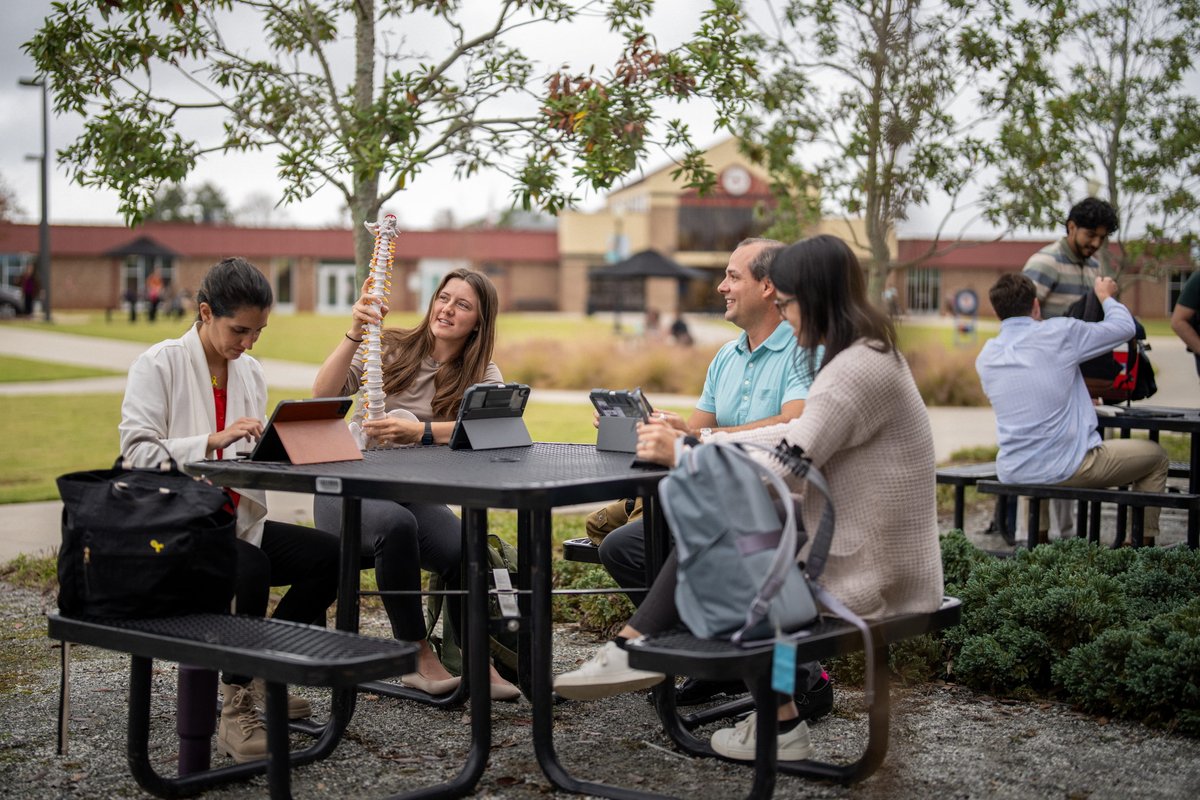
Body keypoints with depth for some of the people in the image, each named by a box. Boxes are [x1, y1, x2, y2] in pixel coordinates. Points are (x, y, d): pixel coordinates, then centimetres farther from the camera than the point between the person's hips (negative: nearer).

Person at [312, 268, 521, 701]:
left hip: (414, 497, 2)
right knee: (396, 525, -37)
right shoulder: (389, 348, 3)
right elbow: (323, 396, -10)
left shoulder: (482, 376, 6)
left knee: (466, 551, -30)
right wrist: (354, 335, -21)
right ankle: (417, 656, -22)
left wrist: (419, 431, -34)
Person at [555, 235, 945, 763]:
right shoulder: (869, 354, 12)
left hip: (870, 577, -9)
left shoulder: (856, 370, -22)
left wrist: (682, 454, -15)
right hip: (872, 556, 9)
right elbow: (795, 438, 16)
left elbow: (782, 476, -25)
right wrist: (698, 440, 9)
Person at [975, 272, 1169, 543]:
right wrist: (1106, 296, 25)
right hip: (1067, 468, -5)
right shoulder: (1059, 333, -11)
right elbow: (1124, 327, 3)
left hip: (1011, 473, 5)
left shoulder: (985, 358, 5)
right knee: (1157, 457, 17)